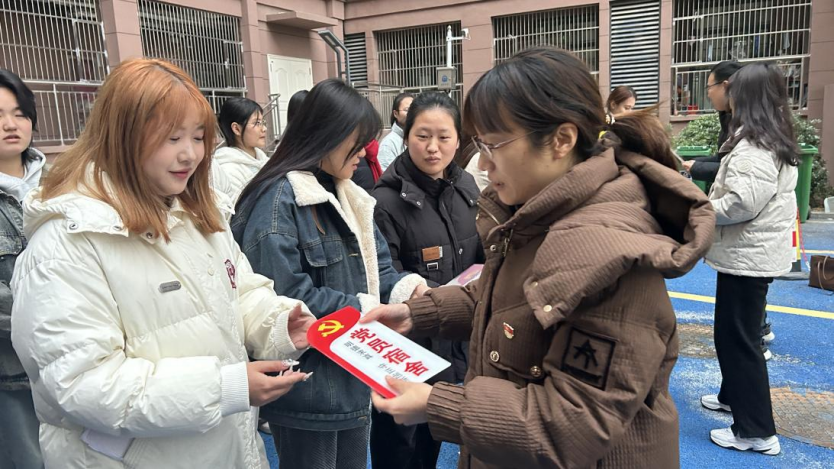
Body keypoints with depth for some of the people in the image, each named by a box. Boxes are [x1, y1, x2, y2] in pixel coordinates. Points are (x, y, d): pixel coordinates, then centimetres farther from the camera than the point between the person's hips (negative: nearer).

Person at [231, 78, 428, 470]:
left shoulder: (347, 195, 9)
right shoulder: (279, 200, -18)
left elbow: (374, 268, 9)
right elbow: (286, 296, -26)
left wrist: (403, 288, -12)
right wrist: (364, 309, -19)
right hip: (307, 390, -8)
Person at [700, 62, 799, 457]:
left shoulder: (754, 145, -20)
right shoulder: (776, 141, 12)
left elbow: (742, 202, -27)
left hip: (748, 255, -10)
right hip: (756, 251, 10)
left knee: (737, 338, -2)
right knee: (737, 332, 22)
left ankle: (757, 431, 7)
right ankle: (734, 395, 39)